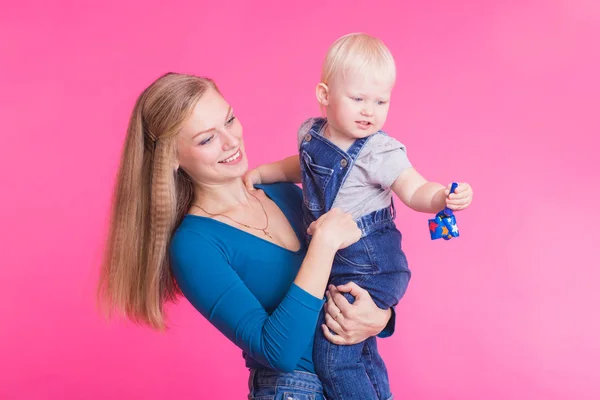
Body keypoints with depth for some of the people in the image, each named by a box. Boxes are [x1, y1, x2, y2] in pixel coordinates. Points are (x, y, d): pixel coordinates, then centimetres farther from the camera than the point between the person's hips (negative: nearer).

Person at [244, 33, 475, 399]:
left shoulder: (380, 152, -21)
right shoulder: (311, 133, -1)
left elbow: (414, 191, -27)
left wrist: (442, 197, -46)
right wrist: (261, 172, 14)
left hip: (369, 266, -8)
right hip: (329, 258, 8)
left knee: (334, 357, -5)